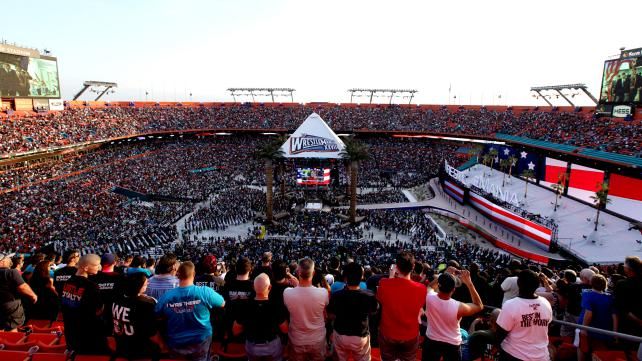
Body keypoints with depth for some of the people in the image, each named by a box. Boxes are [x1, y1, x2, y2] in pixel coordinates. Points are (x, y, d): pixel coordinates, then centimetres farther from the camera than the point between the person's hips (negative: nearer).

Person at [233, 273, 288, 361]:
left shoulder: (245, 306, -22)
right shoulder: (275, 306, -27)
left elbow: (236, 331, -9)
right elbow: (285, 330, -14)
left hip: (252, 347, 2)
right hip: (272, 346, -1)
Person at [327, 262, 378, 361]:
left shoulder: (336, 296, -23)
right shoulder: (369, 296, -24)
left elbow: (331, 316, -7)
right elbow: (373, 311, -2)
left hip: (340, 335, 1)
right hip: (361, 337, 0)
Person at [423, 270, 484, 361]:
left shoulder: (429, 297, -27)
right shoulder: (458, 307, -32)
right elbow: (479, 306, -12)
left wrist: (445, 274, -4)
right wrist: (469, 283, -19)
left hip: (431, 341, 2)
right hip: (452, 345, -2)